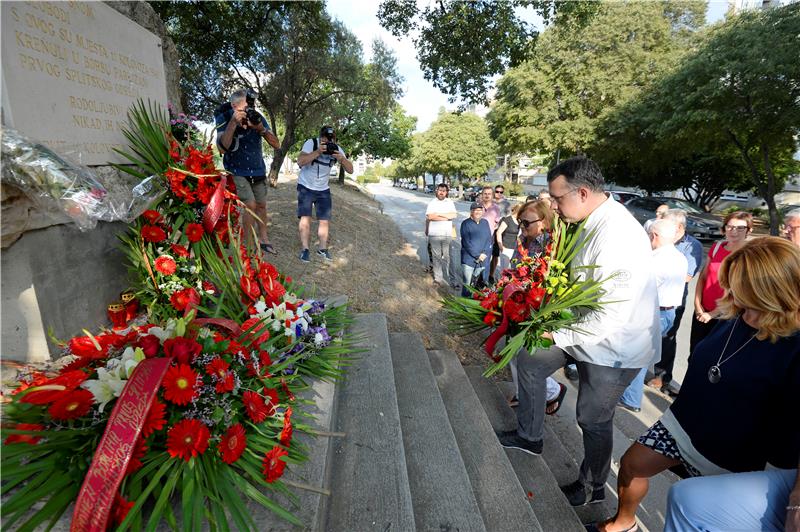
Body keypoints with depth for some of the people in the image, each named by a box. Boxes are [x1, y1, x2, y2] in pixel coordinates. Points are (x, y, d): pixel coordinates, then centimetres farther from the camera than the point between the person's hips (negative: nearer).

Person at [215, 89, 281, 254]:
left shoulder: (257, 117, -10)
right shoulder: (224, 118, -16)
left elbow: (277, 145, -11)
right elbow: (222, 148, -27)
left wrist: (261, 129, -29)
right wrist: (233, 123, -35)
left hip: (258, 170, 4)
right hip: (237, 171, -4)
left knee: (261, 205, 9)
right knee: (250, 205, -15)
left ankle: (263, 239, 26)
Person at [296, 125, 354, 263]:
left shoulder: (336, 148, -7)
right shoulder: (311, 143, -16)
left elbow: (350, 170, -10)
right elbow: (300, 162, -28)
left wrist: (341, 158, -29)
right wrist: (318, 151, -37)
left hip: (323, 190, 3)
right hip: (305, 187, -3)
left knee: (325, 220, 2)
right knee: (305, 217, -10)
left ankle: (322, 248, 14)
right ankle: (304, 249, -3)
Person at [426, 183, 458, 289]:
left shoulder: (450, 202, 8)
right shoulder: (432, 203, 3)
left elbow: (454, 215, -6)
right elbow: (429, 216, -13)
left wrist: (439, 214, -11)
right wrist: (447, 217, -10)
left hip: (447, 234, 1)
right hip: (434, 234, -1)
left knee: (446, 256, 5)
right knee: (436, 256, 3)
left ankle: (446, 277, 14)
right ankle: (438, 278, 11)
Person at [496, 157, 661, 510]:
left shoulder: (616, 236, -31)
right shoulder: (594, 222, -2)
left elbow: (611, 317, -32)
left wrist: (557, 335, -26)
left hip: (614, 346, -9)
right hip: (586, 326, 9)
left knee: (593, 419, 11)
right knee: (530, 362, 14)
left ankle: (593, 487, 42)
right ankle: (529, 437, 36)